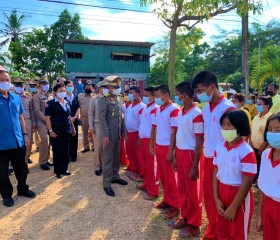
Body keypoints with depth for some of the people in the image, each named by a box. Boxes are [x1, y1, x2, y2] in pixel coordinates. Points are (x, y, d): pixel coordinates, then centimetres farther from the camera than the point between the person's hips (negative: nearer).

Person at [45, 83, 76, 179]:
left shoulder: (67, 103, 11)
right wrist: (50, 130, -17)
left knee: (66, 151, 10)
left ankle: (64, 169, 23)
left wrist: (73, 128, 15)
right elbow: (47, 118, -10)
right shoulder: (51, 103, -7)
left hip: (66, 131, 6)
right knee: (57, 151, 3)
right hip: (56, 131, -5)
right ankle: (57, 171, 15)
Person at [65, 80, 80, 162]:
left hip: (75, 120, 4)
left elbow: (78, 108, 8)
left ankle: (73, 156, 15)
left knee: (74, 138, 6)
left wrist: (74, 117, -6)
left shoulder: (75, 97, 10)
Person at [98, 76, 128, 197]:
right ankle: (107, 184, 11)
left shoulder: (120, 99, 11)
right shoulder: (104, 100, -11)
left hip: (118, 134, 7)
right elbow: (102, 118, -15)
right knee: (108, 159, 1)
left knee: (116, 157, 17)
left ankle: (115, 177, 34)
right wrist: (105, 135, -19)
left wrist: (124, 131, 12)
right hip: (109, 134, -7)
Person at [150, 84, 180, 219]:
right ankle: (167, 200, 31)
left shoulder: (174, 110, -15)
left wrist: (170, 151, -17)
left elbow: (174, 132, -17)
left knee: (170, 177, 1)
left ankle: (175, 206, 15)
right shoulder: (158, 110, 9)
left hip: (167, 147, -7)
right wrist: (151, 145, 12)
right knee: (162, 176, 16)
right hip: (158, 146, 8)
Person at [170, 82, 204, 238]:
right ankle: (185, 217, 37)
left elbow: (199, 142, -17)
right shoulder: (181, 113, 6)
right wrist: (175, 156, 14)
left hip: (191, 155, -8)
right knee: (182, 188, 18)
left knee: (193, 191, 7)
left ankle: (194, 225, 23)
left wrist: (195, 166, -16)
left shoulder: (196, 114, -19)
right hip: (180, 153, 8)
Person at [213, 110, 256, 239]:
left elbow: (247, 183, -18)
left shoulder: (246, 152, -20)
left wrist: (233, 207, -14)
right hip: (222, 193, 5)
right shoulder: (219, 148, -2)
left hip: (240, 197, -5)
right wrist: (216, 199, -2)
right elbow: (216, 173, 3)